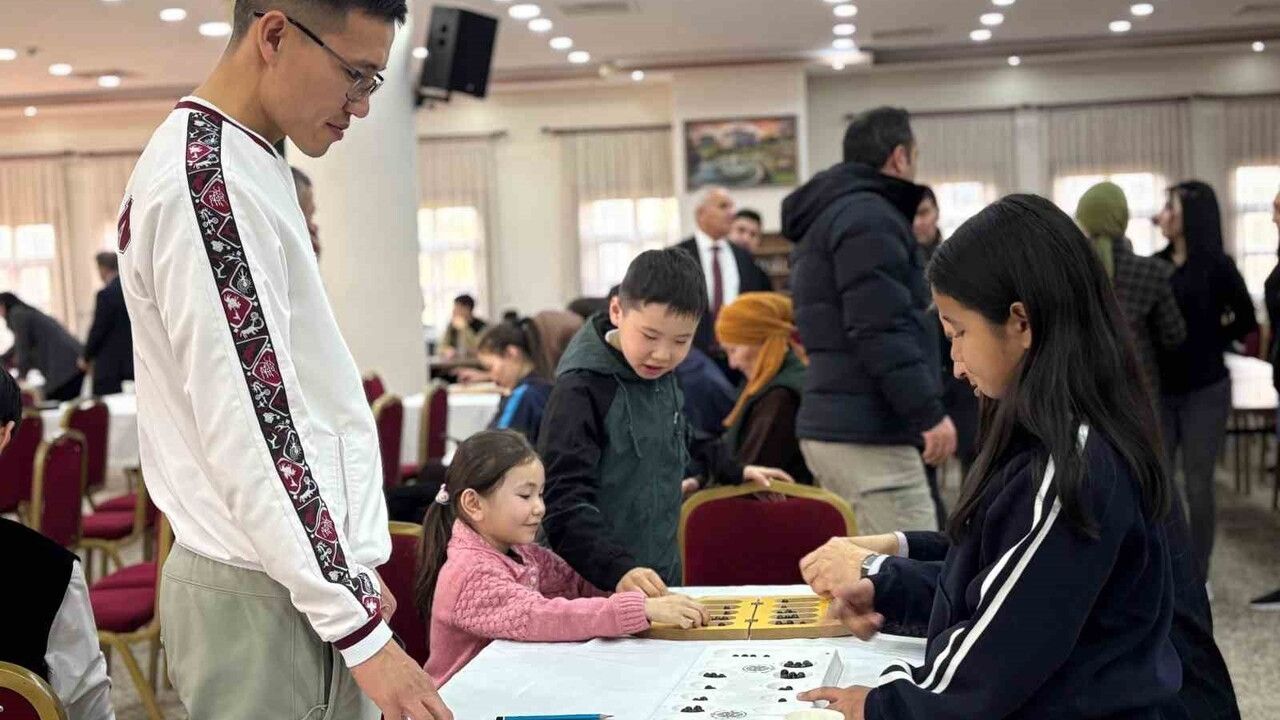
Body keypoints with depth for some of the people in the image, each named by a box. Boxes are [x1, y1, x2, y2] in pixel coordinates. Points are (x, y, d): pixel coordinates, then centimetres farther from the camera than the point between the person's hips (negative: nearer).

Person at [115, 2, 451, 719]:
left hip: (307, 569, 9)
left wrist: (355, 571, 18)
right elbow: (249, 431, -21)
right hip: (262, 601, -9)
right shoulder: (203, 177, -17)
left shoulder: (248, 167, 13)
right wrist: (361, 627, -19)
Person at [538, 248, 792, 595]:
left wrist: (733, 472, 35)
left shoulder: (661, 377, 5)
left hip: (661, 580, 7)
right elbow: (564, 505, -24)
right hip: (596, 589, -7)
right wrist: (618, 568, -36)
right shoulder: (581, 390, -18)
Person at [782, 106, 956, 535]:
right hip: (866, 432, -10)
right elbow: (880, 331, -20)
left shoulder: (826, 216, 22)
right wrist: (929, 412, -18)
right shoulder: (869, 216, -10)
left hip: (831, 423, 10)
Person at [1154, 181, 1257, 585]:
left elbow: (1246, 321, 2)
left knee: (1197, 483, 3)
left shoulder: (1215, 265, -7)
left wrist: (1210, 344, 1)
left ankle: (1198, 577, 15)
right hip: (1159, 389, 4)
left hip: (1204, 389, -3)